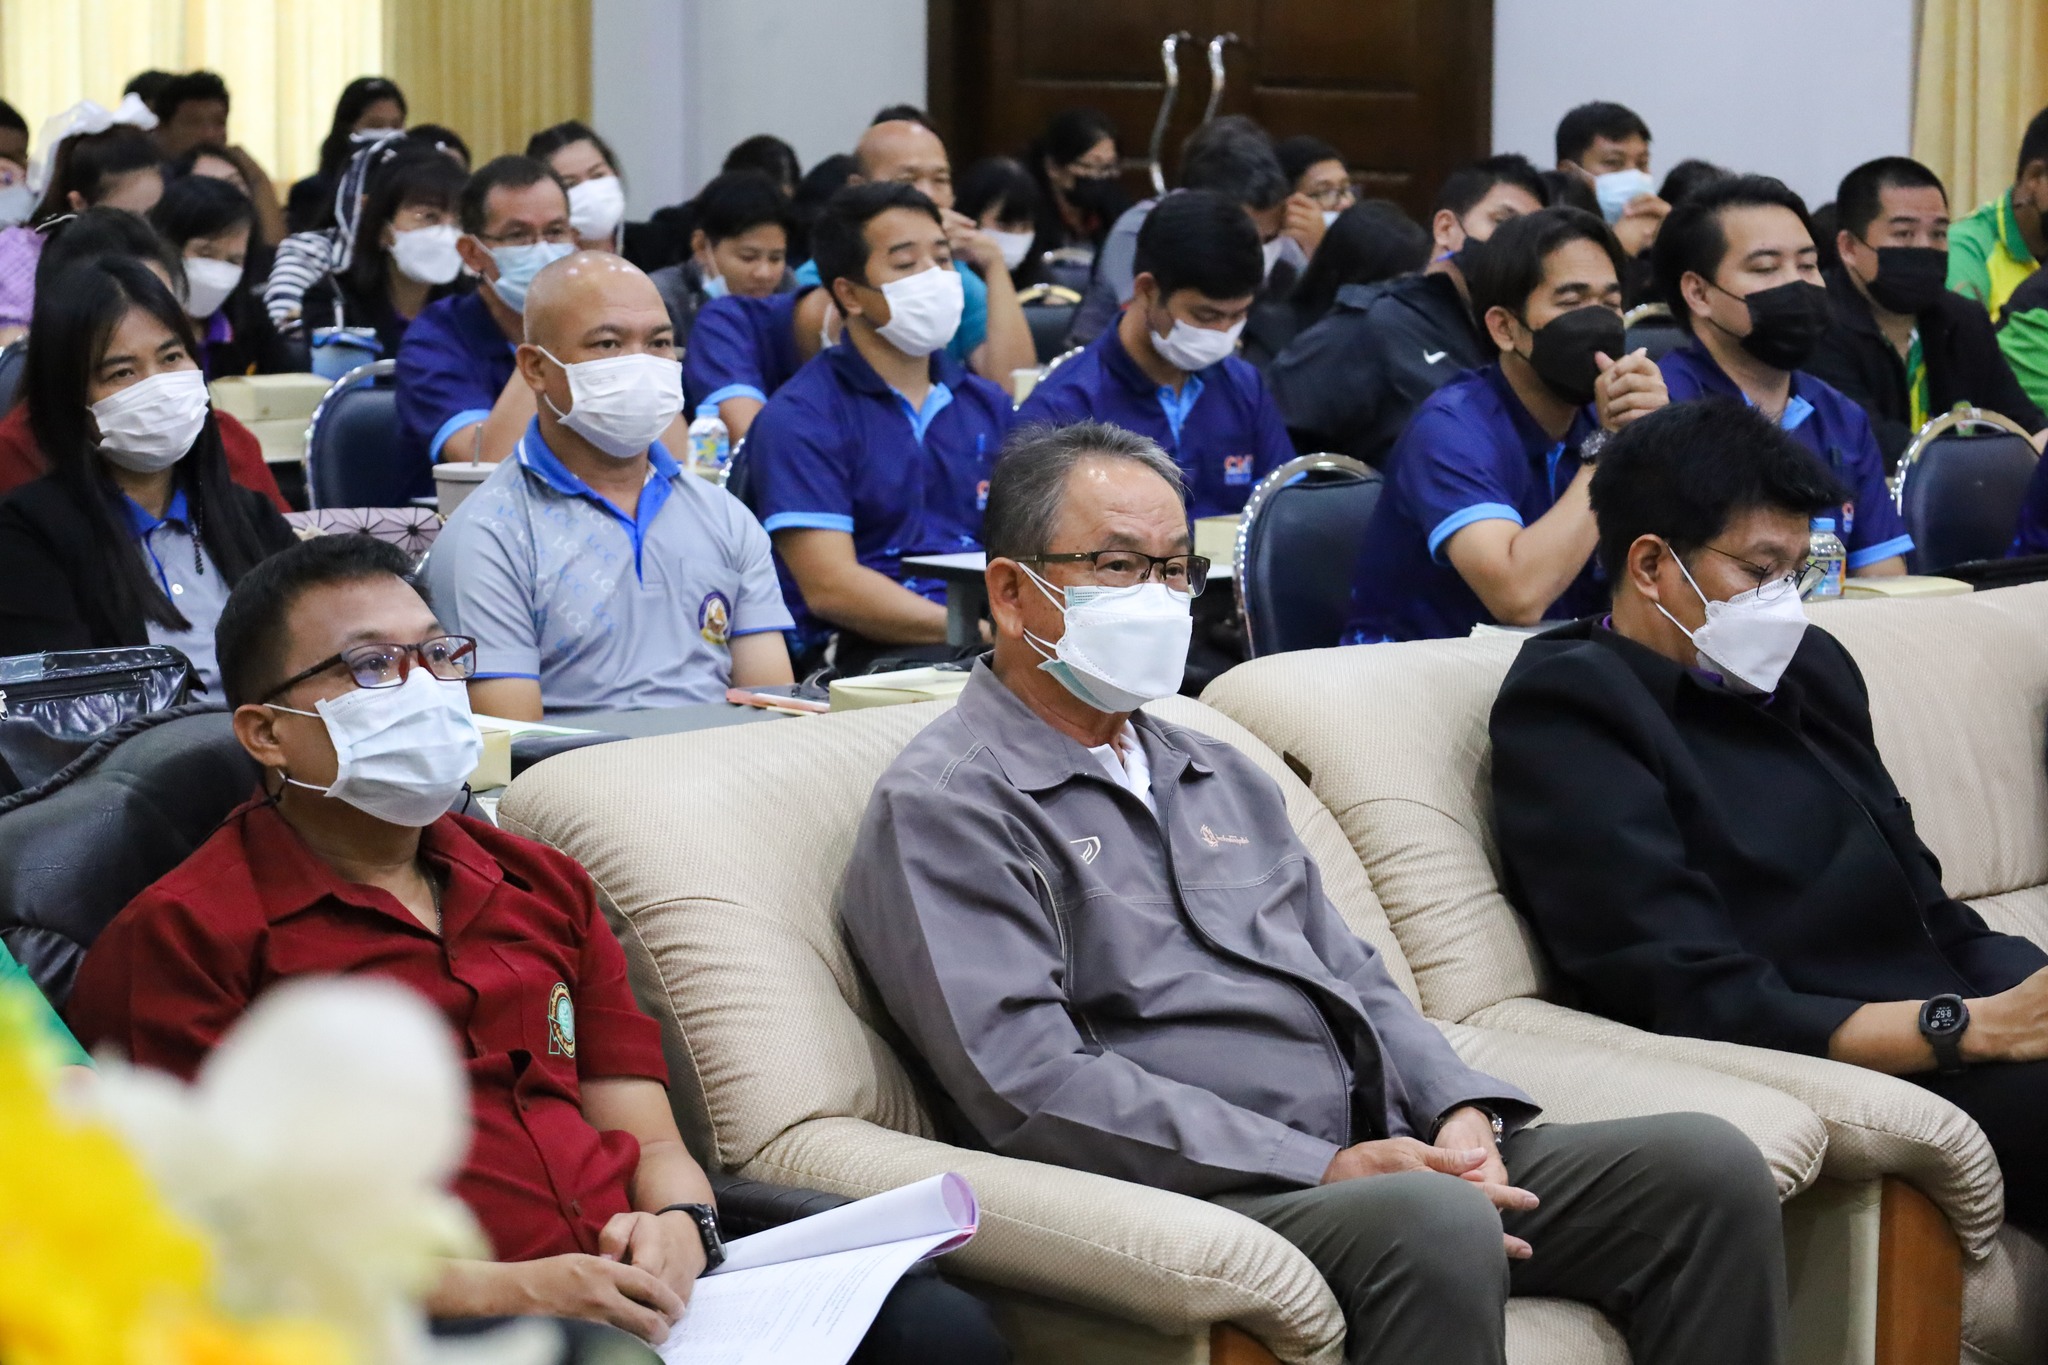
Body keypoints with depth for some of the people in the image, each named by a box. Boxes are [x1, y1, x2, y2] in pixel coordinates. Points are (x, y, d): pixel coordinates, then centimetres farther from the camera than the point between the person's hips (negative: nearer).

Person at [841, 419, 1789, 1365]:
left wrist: (1462, 1113, 0)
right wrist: (1328, 1170, -18)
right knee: (1430, 1222, -38)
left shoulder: (1223, 779, 26)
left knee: (1707, 1166, -10)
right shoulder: (943, 806, -2)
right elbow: (1030, 1084, -14)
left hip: (1373, 1155, 8)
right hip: (1190, 1195, -8)